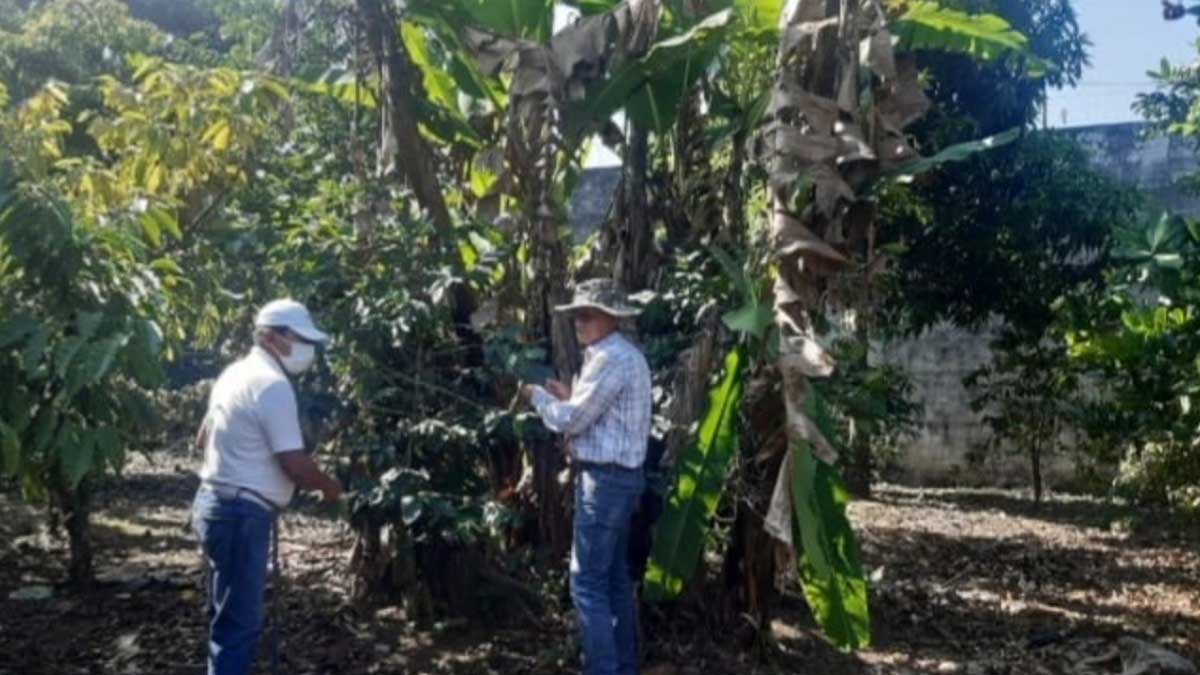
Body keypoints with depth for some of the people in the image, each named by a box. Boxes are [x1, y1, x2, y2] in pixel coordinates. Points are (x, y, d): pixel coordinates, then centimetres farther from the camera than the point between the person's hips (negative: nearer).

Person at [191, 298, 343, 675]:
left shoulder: (236, 373, 12)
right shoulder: (272, 385, -18)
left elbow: (203, 440, 22)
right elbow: (296, 465, -20)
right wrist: (330, 487, -3)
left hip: (217, 503, 10)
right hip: (241, 513, -10)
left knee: (231, 615, 21)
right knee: (239, 622, -3)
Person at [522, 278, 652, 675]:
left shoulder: (611, 359, -18)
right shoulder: (626, 356, 15)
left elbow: (571, 421, -16)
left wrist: (538, 396, 0)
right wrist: (570, 396, 13)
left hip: (604, 478, -11)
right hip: (620, 475, 11)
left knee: (588, 582, -6)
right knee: (615, 577, 16)